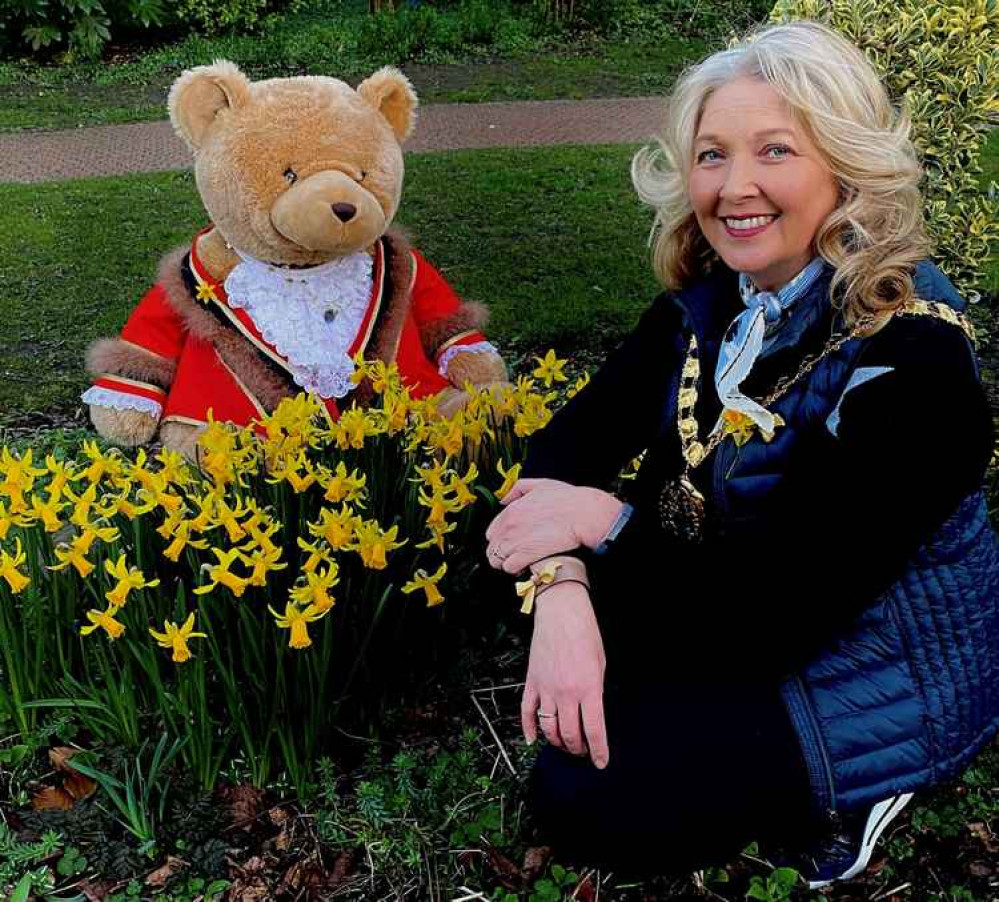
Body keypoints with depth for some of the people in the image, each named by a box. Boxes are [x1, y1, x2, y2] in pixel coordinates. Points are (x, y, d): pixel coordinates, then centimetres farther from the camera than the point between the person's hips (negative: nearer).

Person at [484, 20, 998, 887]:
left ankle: (832, 801, 4)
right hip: (731, 606, 7)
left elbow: (786, 608, -31)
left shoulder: (911, 360, -29)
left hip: (878, 674, -7)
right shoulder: (715, 294, -7)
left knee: (585, 796, -16)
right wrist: (561, 591, -28)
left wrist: (609, 524, -26)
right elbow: (577, 435, -11)